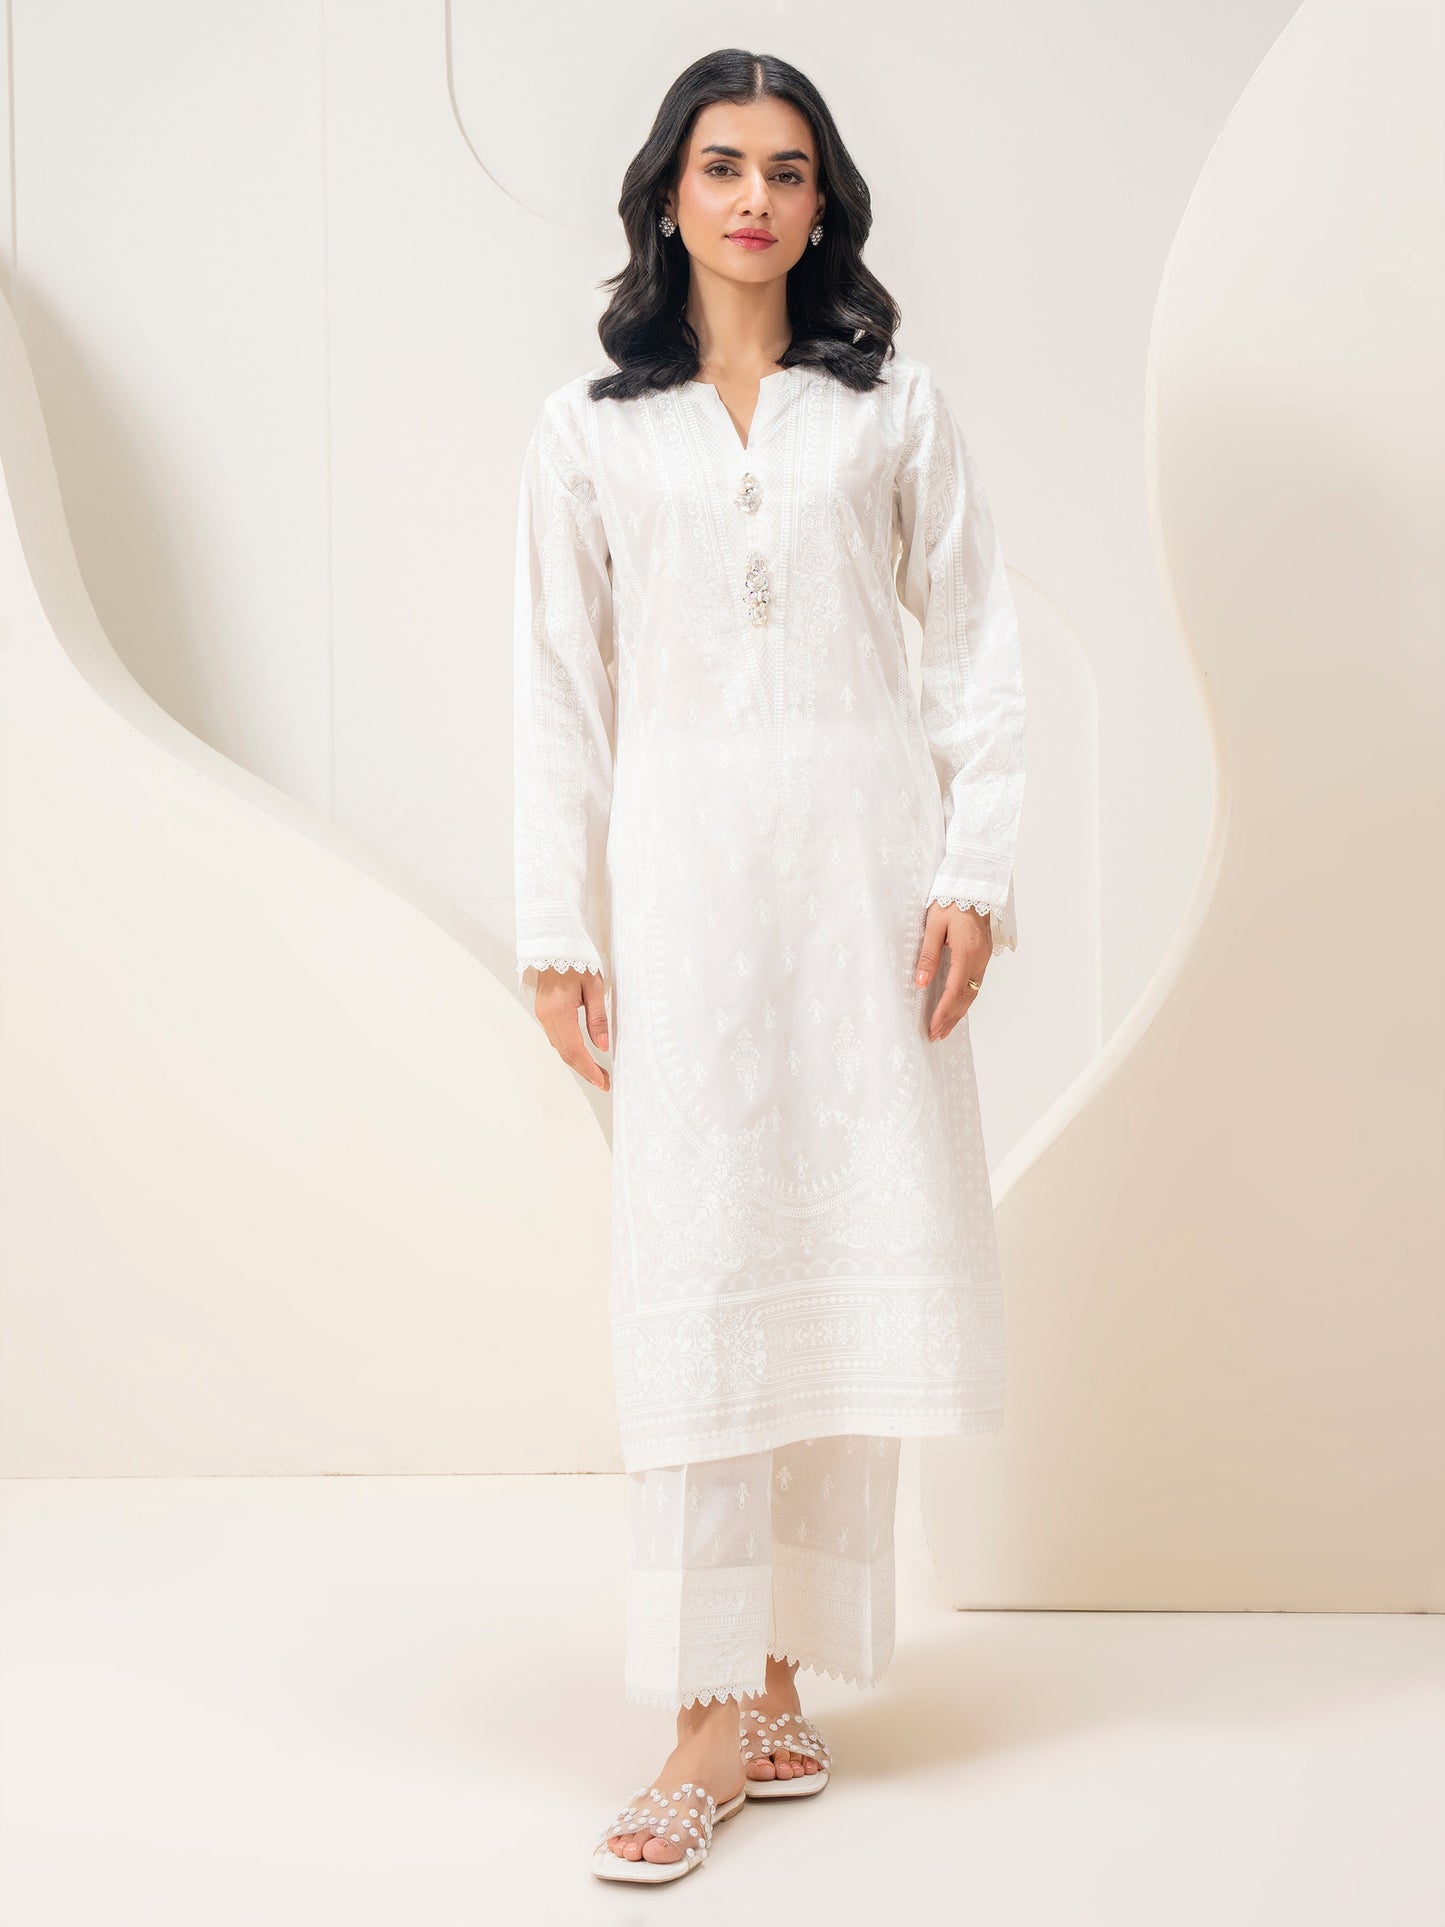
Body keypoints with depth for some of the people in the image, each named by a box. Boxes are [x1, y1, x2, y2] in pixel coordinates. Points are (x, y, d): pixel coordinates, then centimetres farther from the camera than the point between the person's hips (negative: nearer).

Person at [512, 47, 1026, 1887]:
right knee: (697, 1270, -6)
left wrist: (972, 872, -3)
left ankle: (783, 1681, 13)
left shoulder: (893, 402, 10)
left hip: (863, 857, 1)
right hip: (682, 868, -1)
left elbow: (977, 645, 7)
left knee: (847, 1253, 2)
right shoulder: (587, 429, 9)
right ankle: (714, 1721, -3)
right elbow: (560, 693, 7)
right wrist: (558, 935, 1)